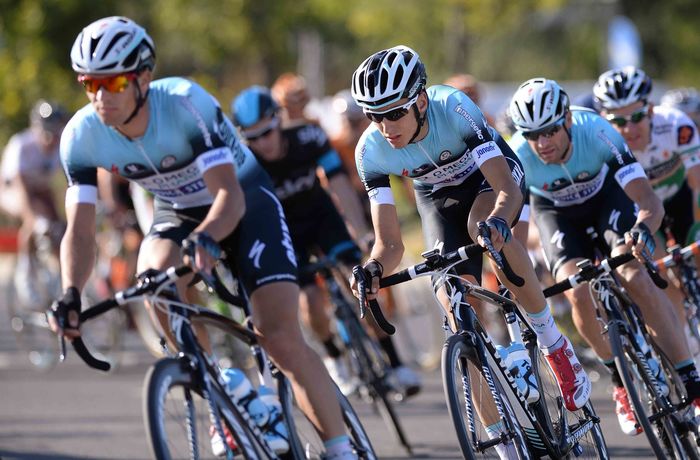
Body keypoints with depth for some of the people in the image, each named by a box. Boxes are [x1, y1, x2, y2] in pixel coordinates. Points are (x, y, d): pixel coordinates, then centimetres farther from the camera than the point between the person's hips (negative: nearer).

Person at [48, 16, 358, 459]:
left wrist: (204, 238, -59)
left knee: (281, 337, -18)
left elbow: (230, 196, -38)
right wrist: (71, 294, -39)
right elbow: (80, 230, -21)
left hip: (244, 200, -4)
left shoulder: (186, 104, -33)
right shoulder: (82, 136, -21)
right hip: (177, 212, 4)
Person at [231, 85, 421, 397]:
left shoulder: (308, 138, -26)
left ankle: (394, 363, -10)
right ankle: (334, 359, 13)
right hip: (284, 229, 0)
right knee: (310, 299, -17)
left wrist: (363, 234, -40)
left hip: (320, 215, 0)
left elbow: (340, 185, -30)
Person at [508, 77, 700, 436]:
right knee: (579, 294, -22)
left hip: (605, 194, -1)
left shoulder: (596, 132, -37)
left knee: (637, 279, -23)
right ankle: (620, 379, 2)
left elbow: (651, 203, -41)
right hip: (555, 211, 1)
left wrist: (642, 229, -62)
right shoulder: (518, 158, -34)